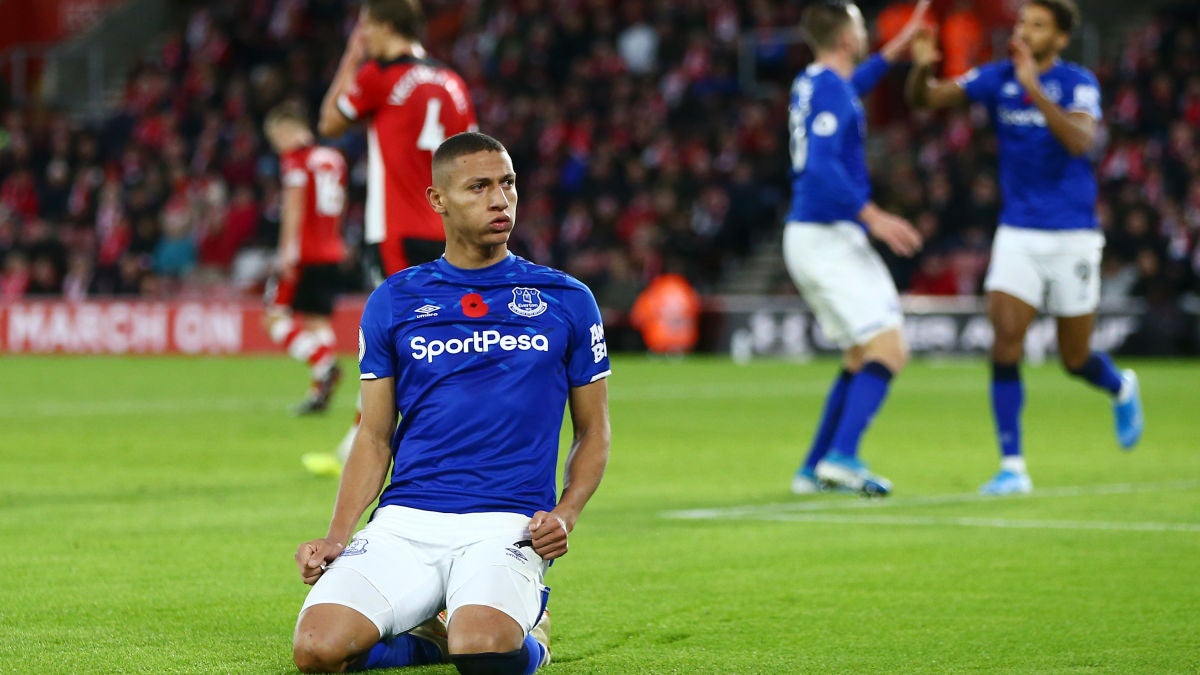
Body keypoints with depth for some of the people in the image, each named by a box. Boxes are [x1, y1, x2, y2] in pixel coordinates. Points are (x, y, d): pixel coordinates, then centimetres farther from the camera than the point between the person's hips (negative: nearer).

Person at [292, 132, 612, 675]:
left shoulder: (567, 301, 9)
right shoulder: (393, 302, 11)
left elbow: (593, 432, 14)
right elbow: (375, 437, 13)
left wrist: (565, 516, -5)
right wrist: (337, 537, -2)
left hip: (506, 524, -2)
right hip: (404, 522, 2)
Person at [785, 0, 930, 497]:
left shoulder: (811, 83, 15)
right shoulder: (832, 89, -14)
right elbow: (822, 164, -25)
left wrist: (902, 45, 42)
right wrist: (874, 217, -26)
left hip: (808, 236, 10)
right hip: (829, 237, -10)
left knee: (862, 357, 15)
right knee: (888, 348, -14)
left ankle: (814, 468, 13)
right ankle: (842, 456, -25)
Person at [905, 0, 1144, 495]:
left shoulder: (1078, 83, -8)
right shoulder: (997, 79, 1)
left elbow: (1079, 140, -27)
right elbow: (925, 98, -5)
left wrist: (1033, 88, -34)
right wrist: (922, 68, -26)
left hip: (1073, 237, -2)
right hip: (1018, 235, 2)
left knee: (1075, 359, 8)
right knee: (1004, 344, -14)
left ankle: (1120, 389, 44)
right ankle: (1012, 468, -9)